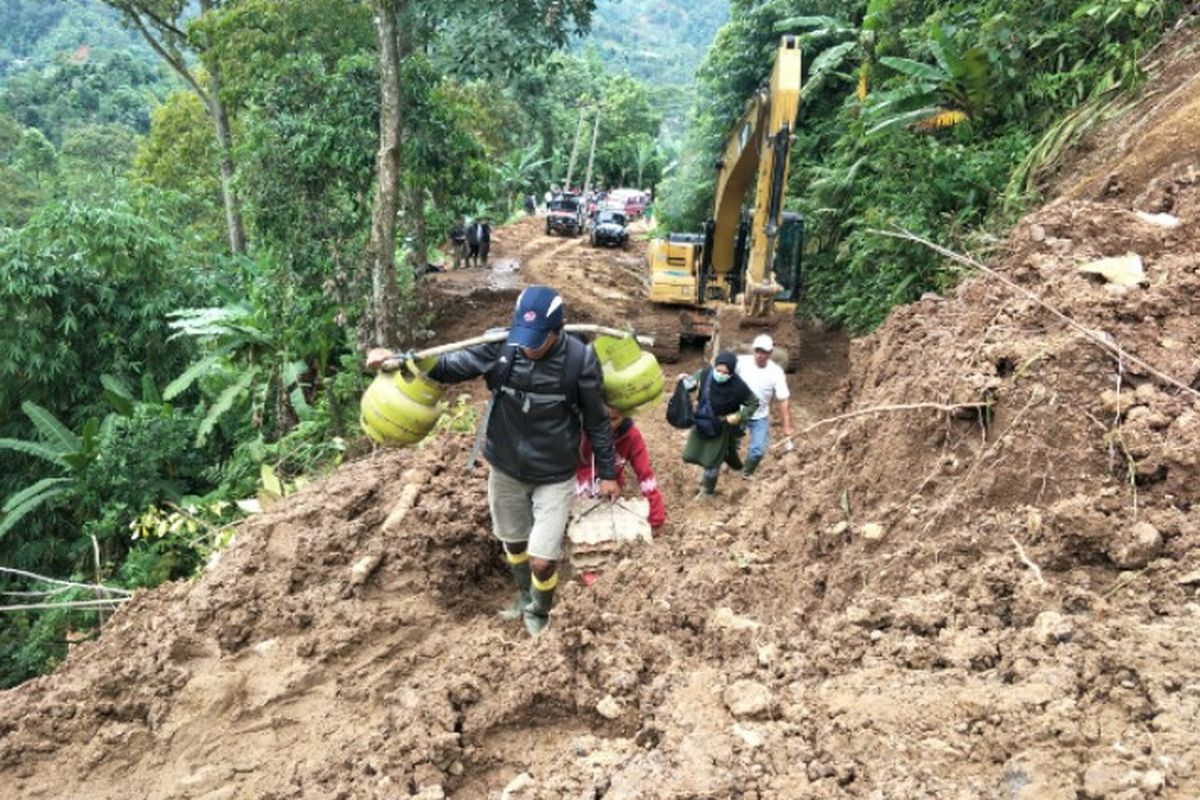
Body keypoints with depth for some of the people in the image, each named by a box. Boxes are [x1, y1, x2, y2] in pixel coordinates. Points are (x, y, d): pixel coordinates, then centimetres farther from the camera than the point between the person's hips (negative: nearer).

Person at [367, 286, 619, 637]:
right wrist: (400, 360, -25)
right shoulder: (500, 346, -19)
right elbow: (451, 366, -8)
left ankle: (540, 612, 30)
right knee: (513, 543, 23)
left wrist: (607, 472, -1)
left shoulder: (580, 359, -21)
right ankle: (525, 596, 54)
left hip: (554, 476, -3)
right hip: (505, 469, 3)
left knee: (542, 560, -4)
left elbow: (597, 420, -8)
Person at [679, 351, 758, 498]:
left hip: (720, 427, -4)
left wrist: (739, 417, -22)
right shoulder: (705, 374, -18)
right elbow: (693, 383, 4)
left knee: (712, 461, 8)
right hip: (702, 423, 4)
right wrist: (686, 380, -19)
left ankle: (707, 490, 34)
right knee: (691, 455, 14)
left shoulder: (738, 387, -27)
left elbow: (754, 403, -11)